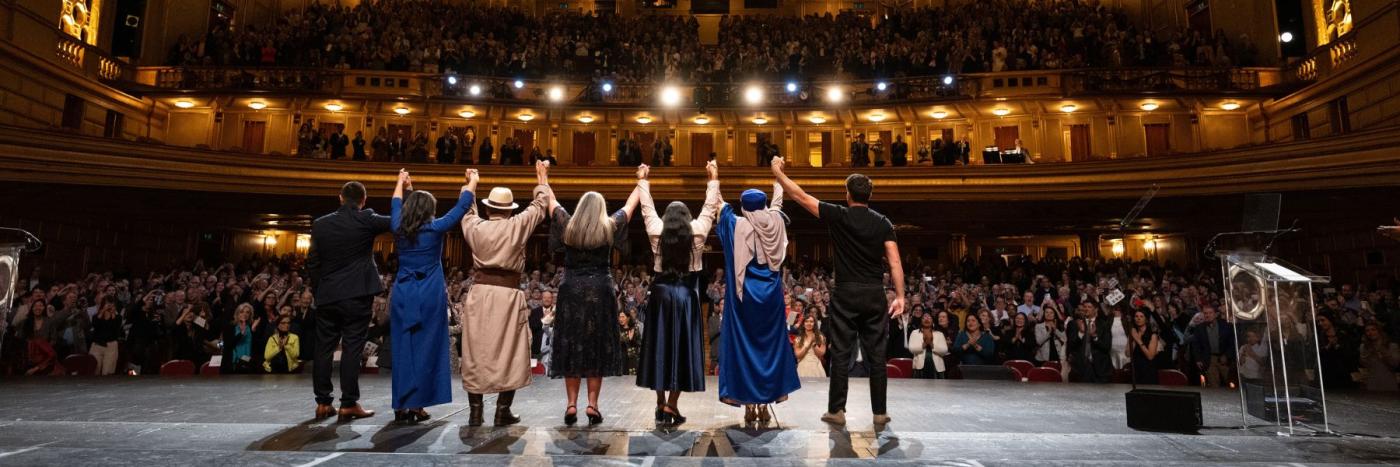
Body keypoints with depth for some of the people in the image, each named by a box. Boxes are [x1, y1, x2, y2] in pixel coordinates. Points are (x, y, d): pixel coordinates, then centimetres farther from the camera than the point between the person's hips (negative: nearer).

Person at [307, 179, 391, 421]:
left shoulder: (320, 224, 5)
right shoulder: (366, 220, -8)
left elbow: (312, 262, 7)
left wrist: (318, 291, 16)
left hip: (327, 296, 4)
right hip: (357, 295, -4)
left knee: (324, 348, 10)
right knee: (352, 348, -1)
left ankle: (323, 403, 14)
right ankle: (349, 404, 1)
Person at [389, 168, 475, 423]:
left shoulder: (399, 229, 5)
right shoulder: (435, 229, -6)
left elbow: (395, 206, 26)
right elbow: (462, 207, 1)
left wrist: (401, 183, 42)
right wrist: (472, 182, 15)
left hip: (402, 294, 4)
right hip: (429, 295, -4)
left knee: (402, 348, 7)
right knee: (425, 349, 1)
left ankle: (401, 406, 11)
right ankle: (416, 405, 2)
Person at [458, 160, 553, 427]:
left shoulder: (475, 227, 4)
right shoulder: (517, 226, -3)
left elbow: (467, 211, 27)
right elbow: (539, 206, 12)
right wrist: (543, 180, 28)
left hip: (480, 293, 3)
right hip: (508, 295, -3)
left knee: (476, 352, 9)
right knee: (508, 352, 5)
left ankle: (475, 412, 14)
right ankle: (502, 412, 8)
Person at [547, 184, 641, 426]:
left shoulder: (568, 226, 3)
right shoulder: (610, 226, 1)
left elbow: (550, 201, 18)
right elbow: (631, 204, 15)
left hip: (571, 291, 1)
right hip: (601, 291, -1)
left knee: (571, 347, 6)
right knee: (598, 348, 4)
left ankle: (571, 404, 4)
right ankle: (592, 404, 1)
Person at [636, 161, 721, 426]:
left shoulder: (656, 232, 0)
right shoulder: (698, 232, -2)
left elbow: (647, 208, 12)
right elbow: (709, 208, 8)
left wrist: (642, 180, 24)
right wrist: (713, 179, 18)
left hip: (661, 293, 1)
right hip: (686, 294, -1)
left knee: (659, 345, 8)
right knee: (681, 346, 3)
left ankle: (661, 404, 11)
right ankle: (672, 405, 2)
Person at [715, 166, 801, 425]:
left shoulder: (737, 225, -7)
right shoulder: (775, 221, 0)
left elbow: (721, 205, 8)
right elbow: (777, 200, 19)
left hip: (744, 294, -3)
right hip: (771, 294, 3)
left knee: (744, 344, 3)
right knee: (770, 344, 10)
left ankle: (750, 404, 4)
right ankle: (765, 402, 12)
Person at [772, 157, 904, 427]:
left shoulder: (839, 216, -3)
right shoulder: (882, 223, 3)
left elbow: (799, 195, 1)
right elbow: (895, 263, -3)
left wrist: (778, 172, 12)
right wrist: (900, 296, 0)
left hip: (846, 293, -2)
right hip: (874, 294, 2)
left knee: (841, 353, 4)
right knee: (876, 354, 7)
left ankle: (836, 411, 8)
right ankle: (879, 412, 14)